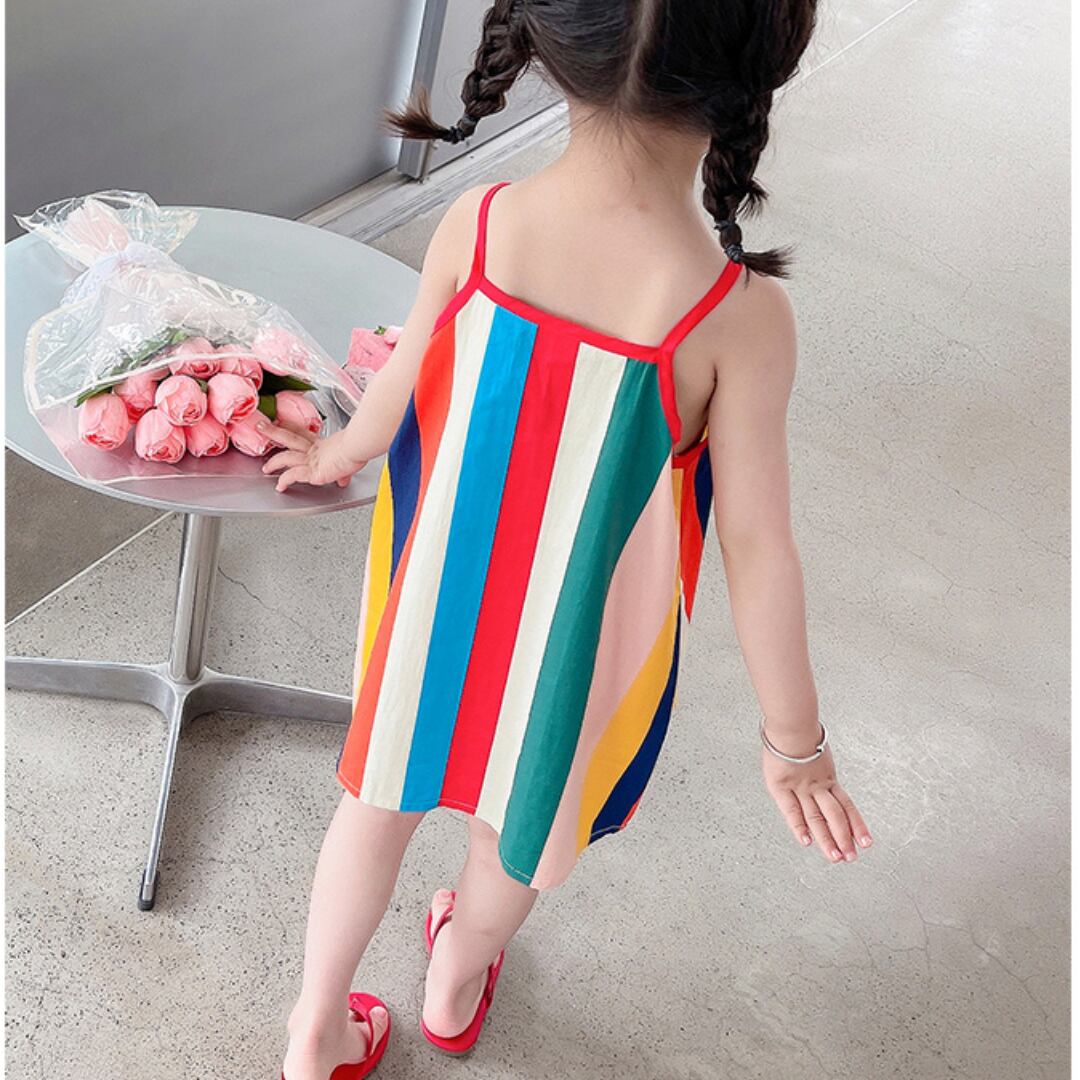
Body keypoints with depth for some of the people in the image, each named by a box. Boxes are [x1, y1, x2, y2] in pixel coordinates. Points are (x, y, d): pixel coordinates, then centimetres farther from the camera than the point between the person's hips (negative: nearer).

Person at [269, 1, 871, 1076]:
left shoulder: (473, 225, -21)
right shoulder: (738, 313, -28)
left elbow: (401, 385, -3)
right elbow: (757, 550, -20)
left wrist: (338, 452, 20)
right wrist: (793, 739, -5)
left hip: (436, 598, 2)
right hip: (575, 646, -1)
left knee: (382, 790, 26)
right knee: (521, 817, 28)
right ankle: (457, 982, 58)